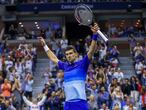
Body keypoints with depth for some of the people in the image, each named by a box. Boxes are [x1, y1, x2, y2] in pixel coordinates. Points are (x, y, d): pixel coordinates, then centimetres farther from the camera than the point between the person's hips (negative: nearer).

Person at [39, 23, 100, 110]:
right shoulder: (65, 66, 16)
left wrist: (95, 35, -23)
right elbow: (54, 59, 32)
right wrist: (45, 45, 39)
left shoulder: (82, 64, 2)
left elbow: (91, 51, -11)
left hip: (80, 103, -5)